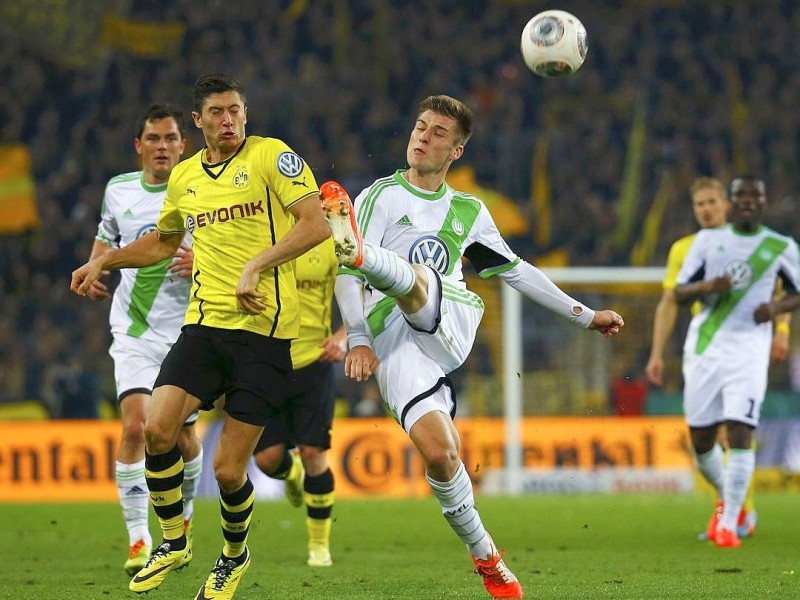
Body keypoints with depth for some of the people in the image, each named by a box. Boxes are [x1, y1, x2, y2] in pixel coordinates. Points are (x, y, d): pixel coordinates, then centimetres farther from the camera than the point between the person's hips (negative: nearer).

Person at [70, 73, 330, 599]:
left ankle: (234, 555, 24)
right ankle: (173, 543, 7)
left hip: (264, 328, -5)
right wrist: (104, 261, 25)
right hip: (204, 324, 5)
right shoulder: (184, 176, 15)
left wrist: (256, 266, -22)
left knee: (228, 471, -6)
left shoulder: (271, 156, -3)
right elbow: (163, 241, 35)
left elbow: (316, 224, -13)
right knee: (157, 428, -16)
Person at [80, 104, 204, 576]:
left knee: (181, 435, 8)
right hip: (134, 332, 1)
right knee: (135, 426, -17)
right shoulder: (119, 191, 4)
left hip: (188, 330, -1)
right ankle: (139, 540, -14)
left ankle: (183, 515, 39)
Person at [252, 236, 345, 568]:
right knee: (267, 457, -3)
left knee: (313, 453, -4)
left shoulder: (330, 245, -2)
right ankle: (291, 473, 38)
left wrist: (343, 337, -10)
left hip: (312, 363, -1)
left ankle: (319, 543, 13)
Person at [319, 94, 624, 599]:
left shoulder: (469, 212, 23)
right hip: (393, 341, -2)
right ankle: (486, 558, -6)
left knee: (408, 277, -34)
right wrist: (357, 339, -12)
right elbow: (346, 279, 2)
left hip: (450, 318, 2)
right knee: (439, 453, -21)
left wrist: (584, 315, 35)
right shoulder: (381, 196, 11)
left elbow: (516, 270, 34)